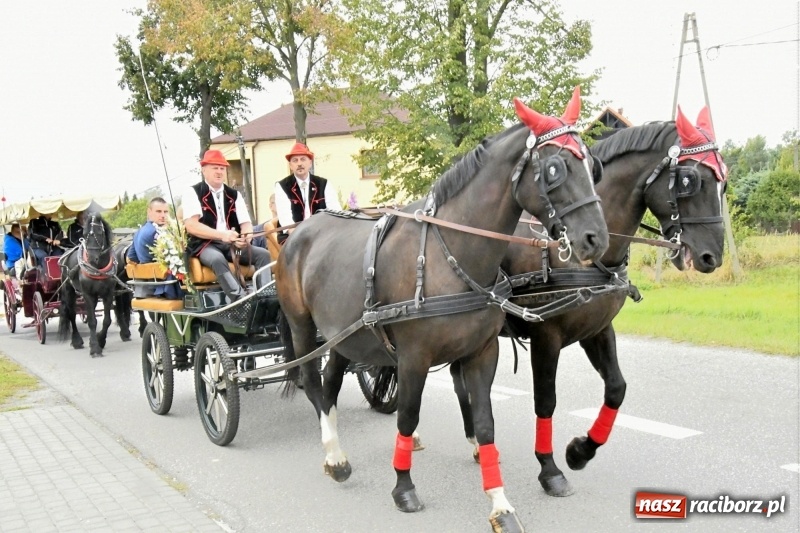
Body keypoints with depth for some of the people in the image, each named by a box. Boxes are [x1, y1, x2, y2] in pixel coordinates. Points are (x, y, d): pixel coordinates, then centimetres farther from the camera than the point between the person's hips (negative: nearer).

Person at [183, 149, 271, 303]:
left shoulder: (234, 195, 15)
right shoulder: (193, 192, 0)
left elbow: (246, 223, 7)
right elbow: (191, 226, -13)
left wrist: (246, 237, -20)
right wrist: (222, 235, -26)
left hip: (233, 245, 5)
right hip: (205, 245, -5)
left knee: (263, 254, -18)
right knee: (218, 259, -38)